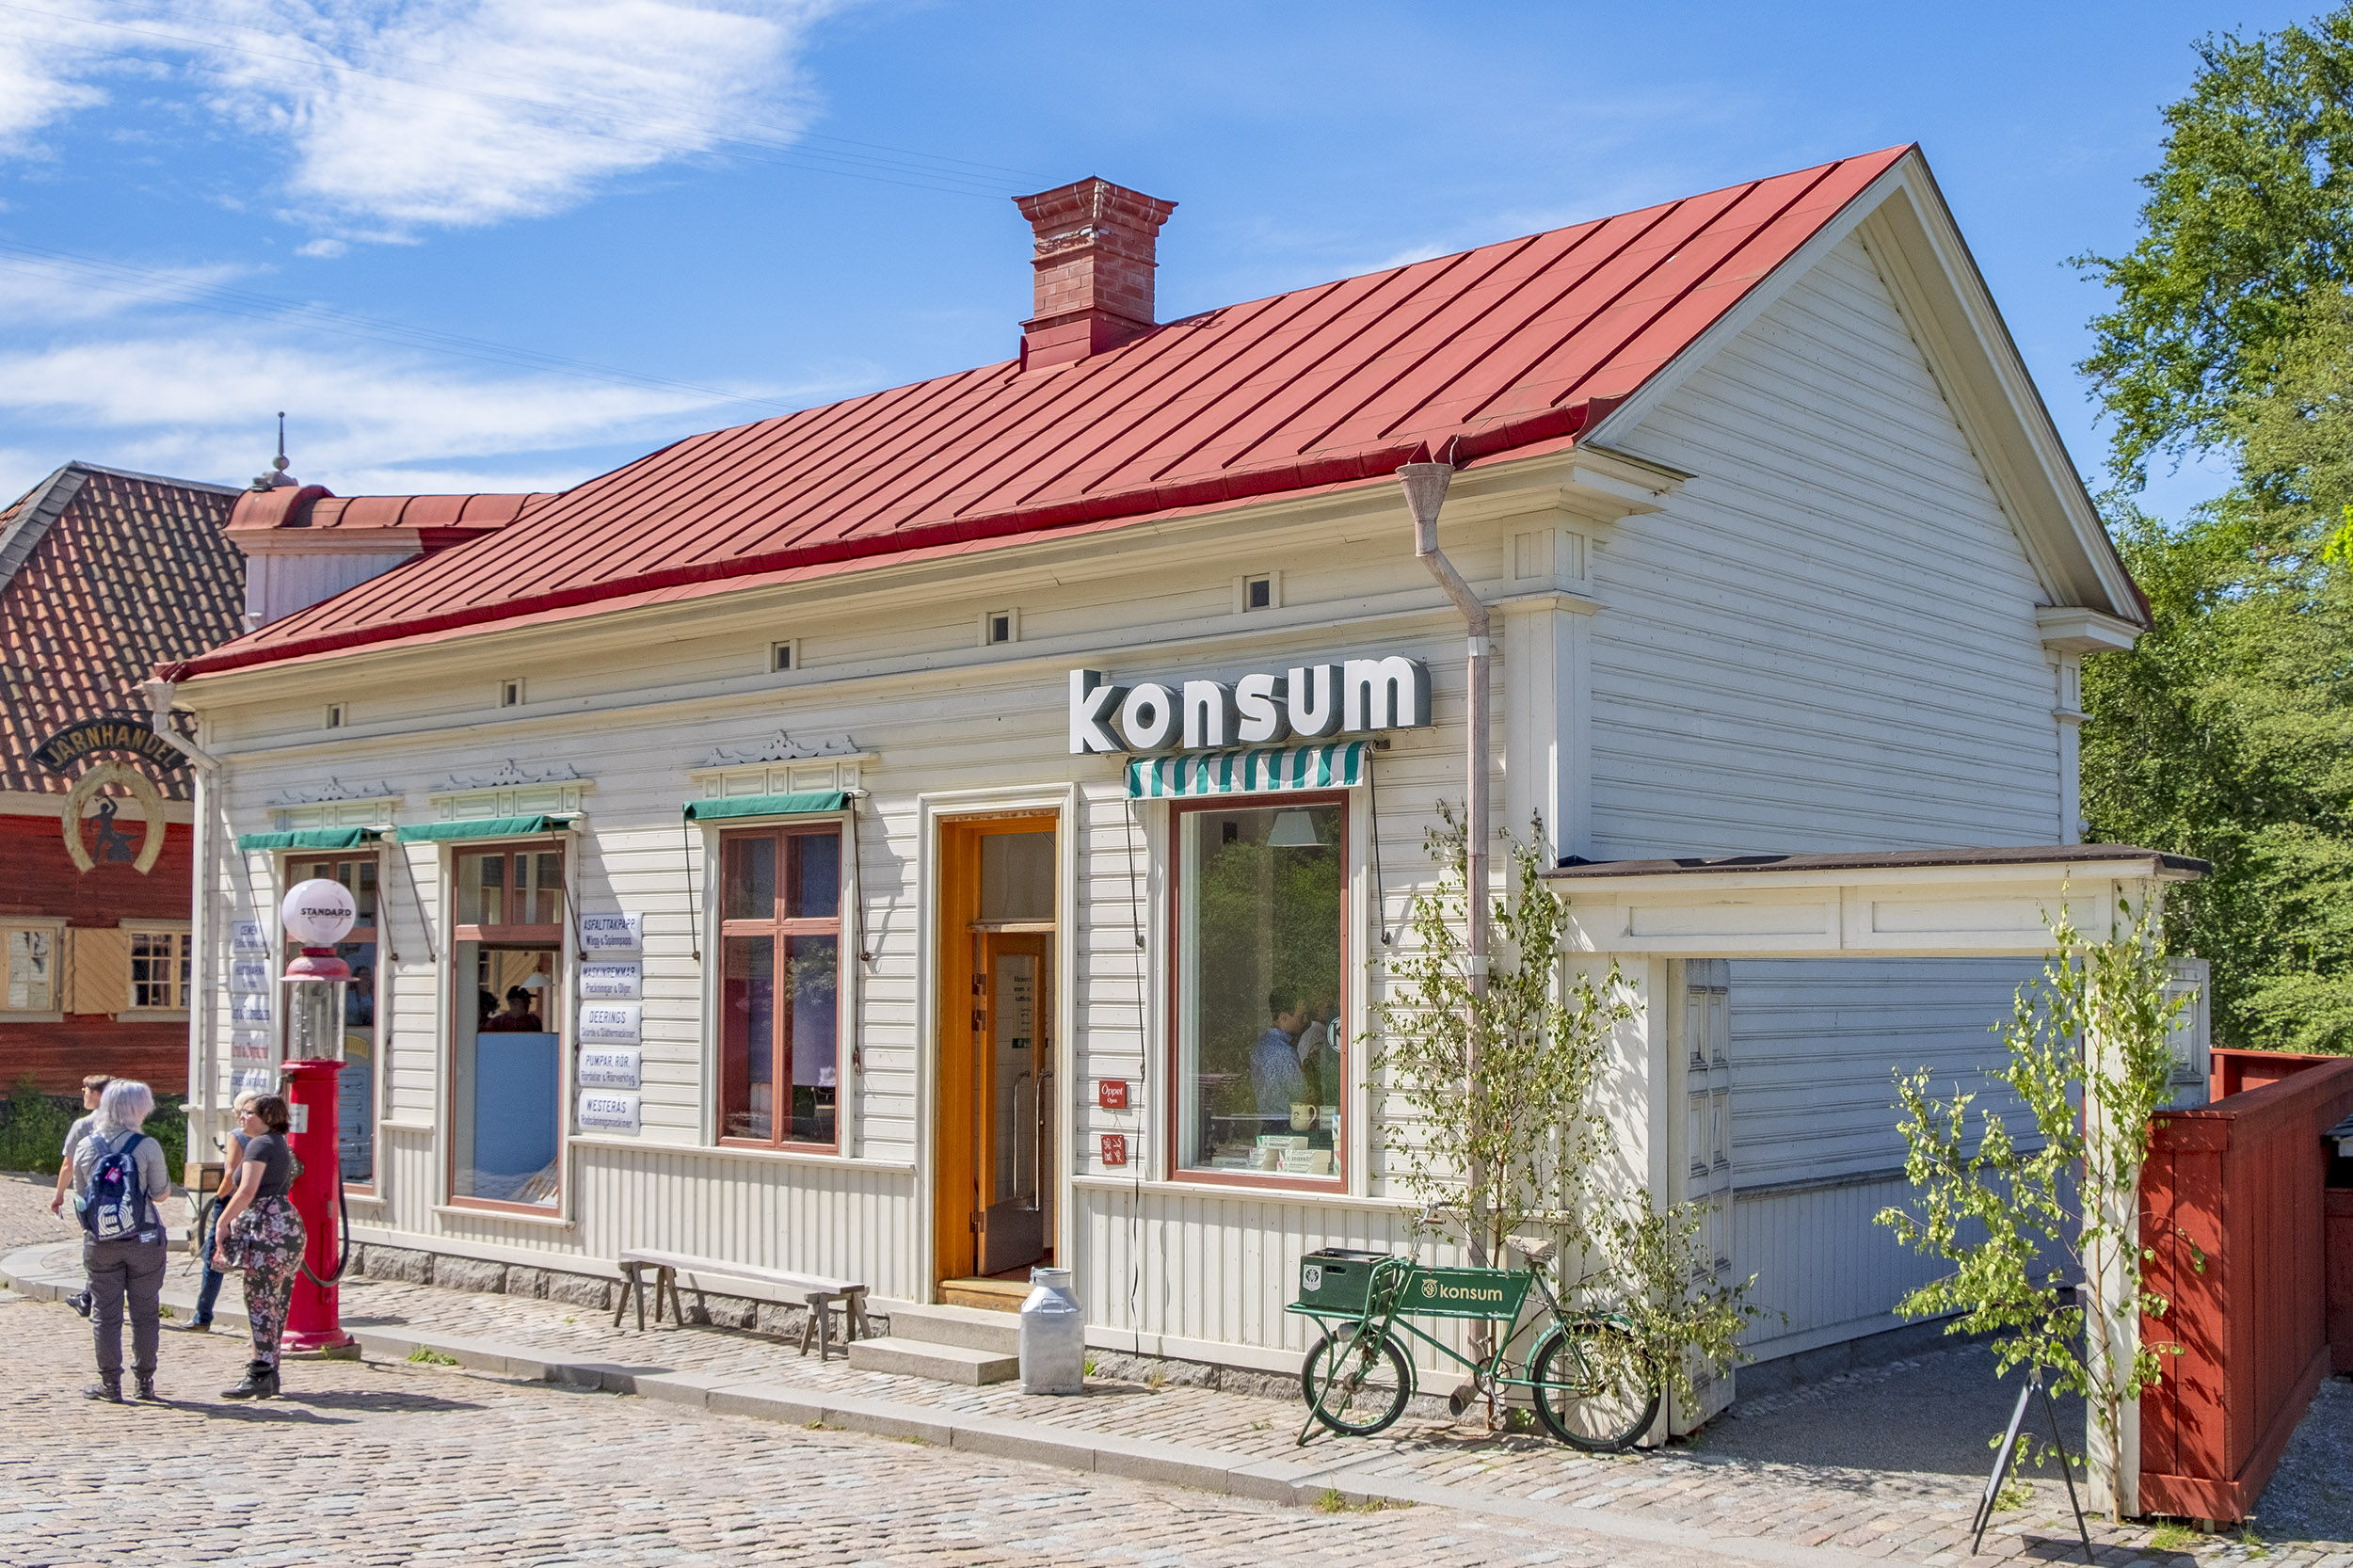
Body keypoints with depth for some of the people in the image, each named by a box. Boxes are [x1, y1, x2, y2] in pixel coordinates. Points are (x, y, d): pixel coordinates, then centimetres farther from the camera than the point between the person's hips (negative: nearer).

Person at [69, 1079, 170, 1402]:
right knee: (145, 1312, 8)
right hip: (143, 1240, -2)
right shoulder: (147, 1146, -10)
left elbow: (80, 1196, 8)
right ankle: (145, 1381, 14)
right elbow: (162, 1193, -5)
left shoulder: (85, 1147, -1)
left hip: (100, 1243, 2)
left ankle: (110, 1384, 11)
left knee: (105, 1314, 9)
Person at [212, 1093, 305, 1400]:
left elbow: (247, 1191, -17)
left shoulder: (260, 1144, -8)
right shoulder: (280, 1144, 22)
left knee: (260, 1303, -9)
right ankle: (270, 1373, 14)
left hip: (269, 1228, -10)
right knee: (275, 1304, 11)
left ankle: (260, 1376, -11)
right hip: (286, 1225, 10)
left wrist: (223, 1222, -11)